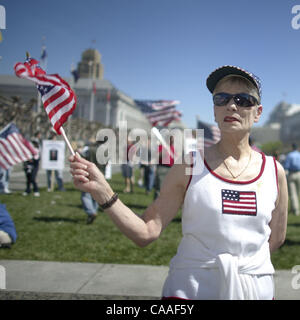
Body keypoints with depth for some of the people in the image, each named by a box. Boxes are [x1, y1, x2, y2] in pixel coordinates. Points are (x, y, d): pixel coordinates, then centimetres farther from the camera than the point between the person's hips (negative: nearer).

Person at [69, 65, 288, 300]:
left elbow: (276, 239, 10)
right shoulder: (189, 166, -7)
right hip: (190, 289, -2)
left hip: (256, 289, 3)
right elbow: (147, 232, -13)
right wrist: (101, 190, -22)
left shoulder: (274, 171, -1)